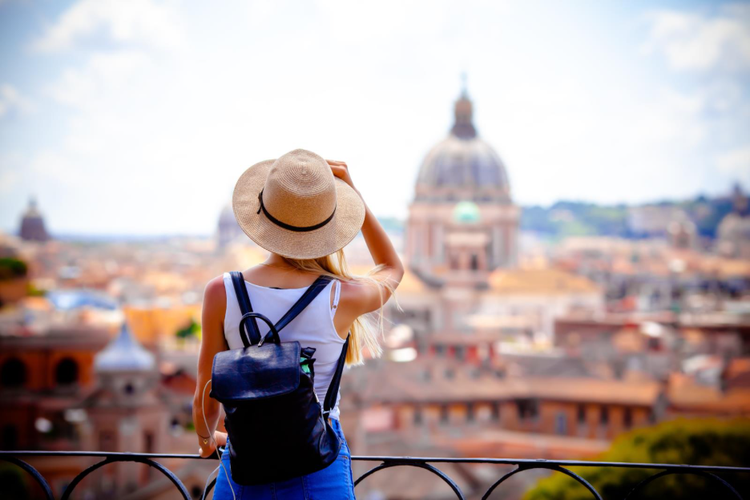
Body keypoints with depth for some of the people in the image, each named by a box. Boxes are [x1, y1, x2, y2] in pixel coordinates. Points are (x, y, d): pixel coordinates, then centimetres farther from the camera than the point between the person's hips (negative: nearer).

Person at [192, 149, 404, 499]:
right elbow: (393, 269, 14)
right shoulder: (343, 298, -12)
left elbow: (206, 400, 1)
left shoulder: (221, 293, -10)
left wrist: (207, 440, 23)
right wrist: (351, 192, 10)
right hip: (319, 471, -1)